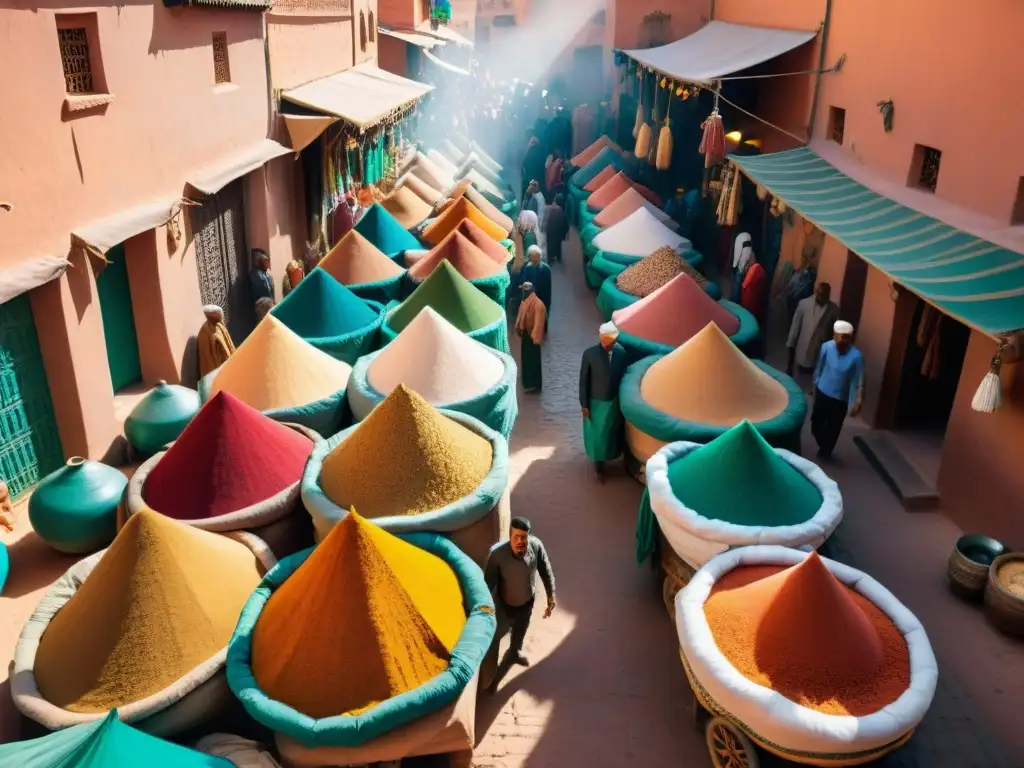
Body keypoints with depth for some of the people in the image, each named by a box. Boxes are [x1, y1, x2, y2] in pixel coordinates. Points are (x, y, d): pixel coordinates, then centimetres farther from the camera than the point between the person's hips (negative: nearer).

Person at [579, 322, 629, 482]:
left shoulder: (621, 351, -13)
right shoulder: (590, 354, -22)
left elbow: (623, 375, 1)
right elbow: (583, 381, -13)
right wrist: (584, 404, -10)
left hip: (615, 401, 3)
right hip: (596, 402, -3)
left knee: (613, 432, 22)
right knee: (597, 435, 13)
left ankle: (609, 455, 48)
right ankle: (599, 465, 33)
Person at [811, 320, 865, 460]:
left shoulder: (856, 356, -24)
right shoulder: (826, 347, -16)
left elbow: (859, 382, -17)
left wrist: (858, 402, -20)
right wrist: (815, 384, 11)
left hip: (840, 399, -2)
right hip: (822, 393, 2)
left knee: (833, 428, 13)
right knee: (816, 424, 16)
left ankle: (825, 451, 40)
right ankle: (823, 446, 45)